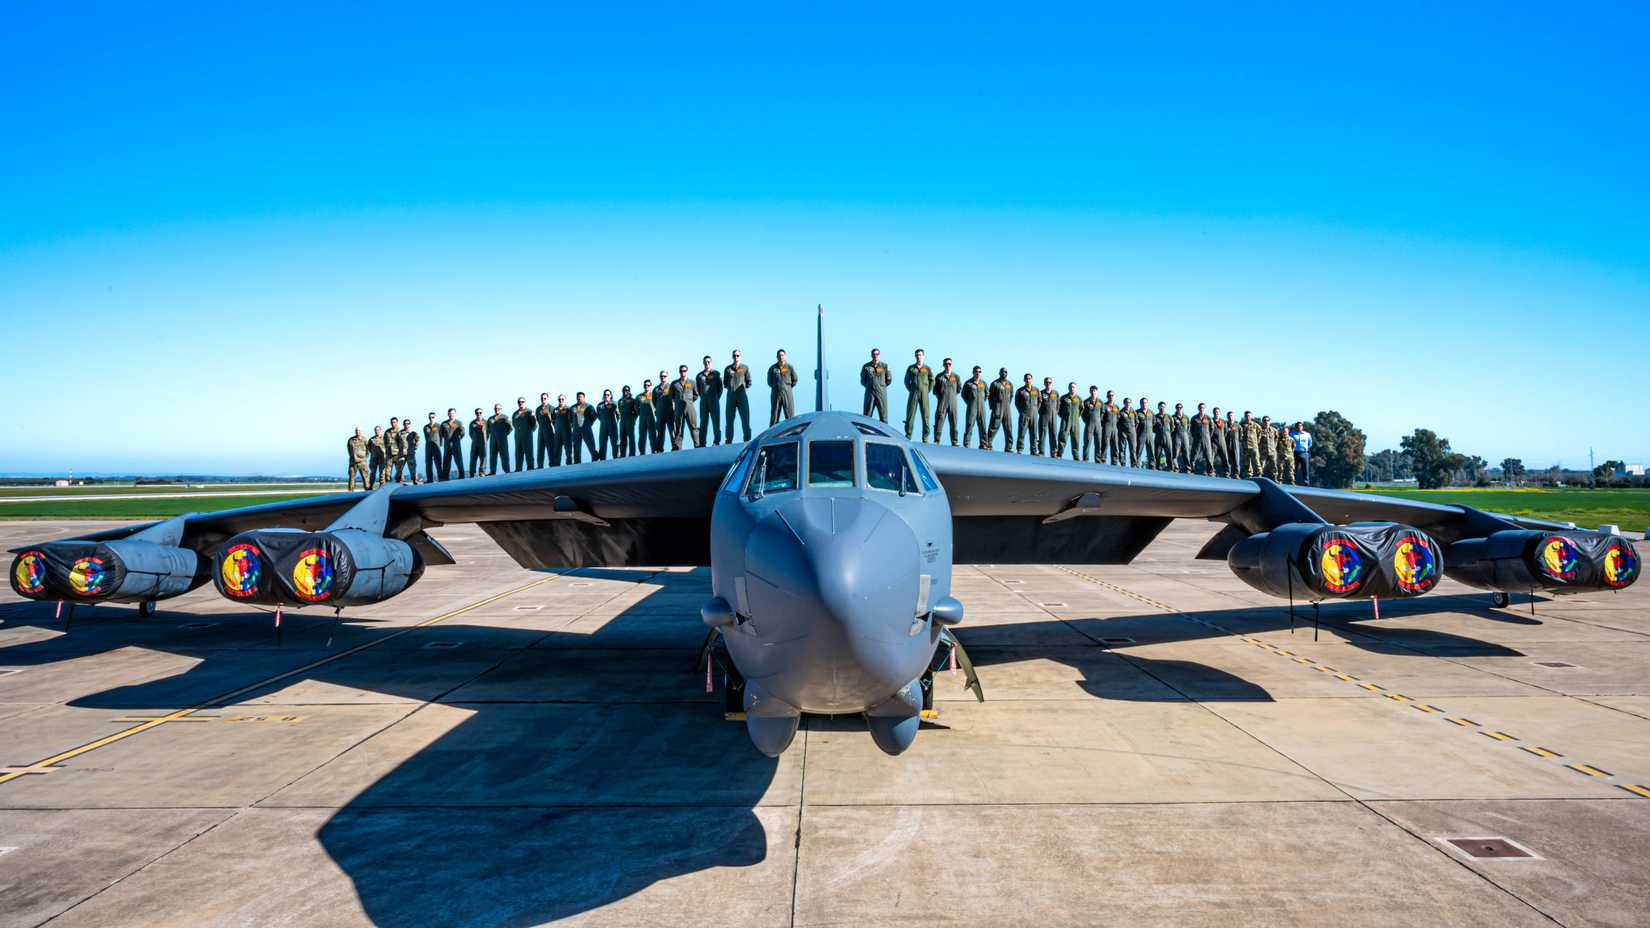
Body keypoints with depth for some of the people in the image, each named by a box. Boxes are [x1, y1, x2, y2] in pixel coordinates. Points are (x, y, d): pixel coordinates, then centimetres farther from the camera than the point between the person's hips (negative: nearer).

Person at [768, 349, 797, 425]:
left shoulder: (789, 367, 1)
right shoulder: (772, 368, 3)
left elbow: (795, 380, 12)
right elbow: (769, 381, 15)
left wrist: (787, 387, 11)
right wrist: (776, 387, 11)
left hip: (787, 393, 0)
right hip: (775, 394, 1)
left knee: (790, 415, -3)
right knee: (774, 415, 1)